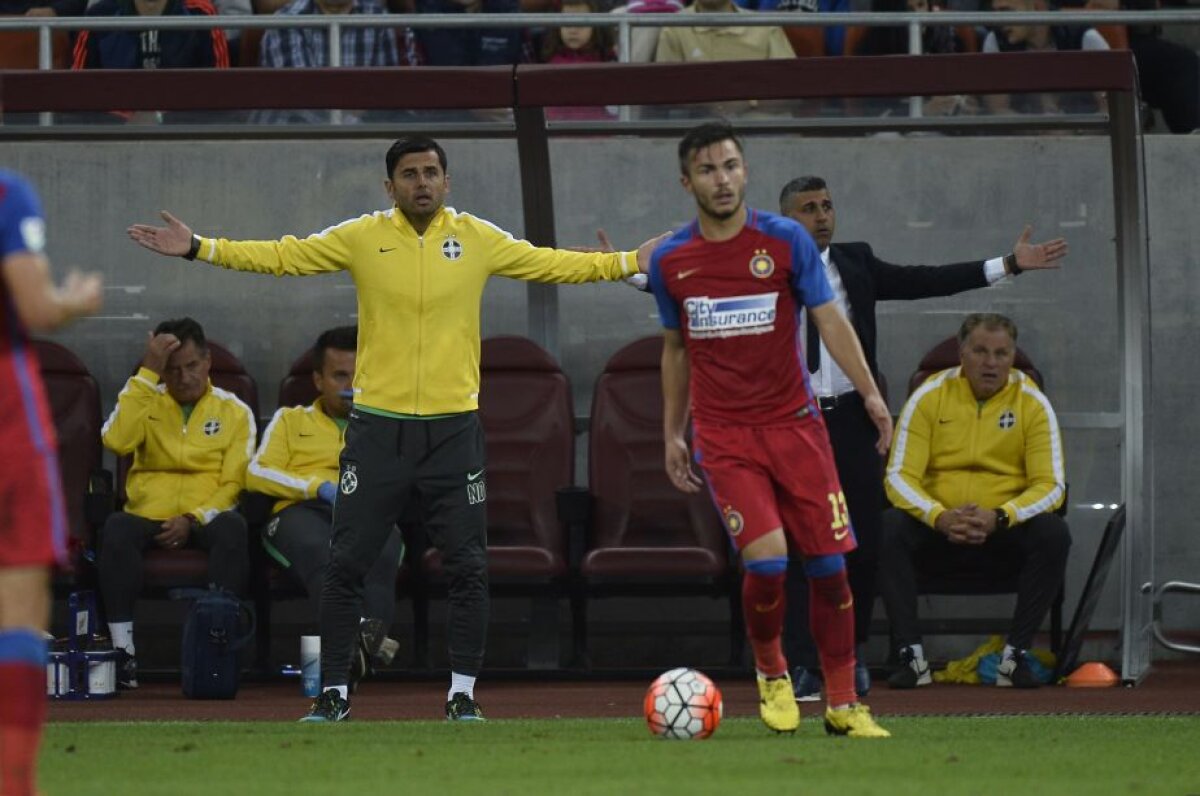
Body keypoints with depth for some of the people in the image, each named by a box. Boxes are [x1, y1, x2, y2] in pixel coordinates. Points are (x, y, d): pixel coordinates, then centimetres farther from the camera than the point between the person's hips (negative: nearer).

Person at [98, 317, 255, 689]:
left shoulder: (234, 412, 10)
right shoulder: (145, 400, 12)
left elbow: (233, 481, 1)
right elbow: (116, 441, -10)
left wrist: (193, 520, -15)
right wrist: (148, 372, -10)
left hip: (205, 520, 0)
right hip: (147, 516, 0)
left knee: (233, 529, -35)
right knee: (116, 529, -34)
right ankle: (123, 651, -34)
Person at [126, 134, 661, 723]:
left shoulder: (476, 238, 1)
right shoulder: (363, 237, -1)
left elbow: (551, 265, 8)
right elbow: (281, 256, 0)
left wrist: (631, 263, 2)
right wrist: (198, 249, -6)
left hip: (454, 426, 0)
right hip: (379, 425, 0)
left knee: (468, 568, 0)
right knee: (346, 564, 1)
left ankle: (462, 694, 10)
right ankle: (334, 692, 11)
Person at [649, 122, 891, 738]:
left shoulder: (785, 240, -1)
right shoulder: (670, 261, 4)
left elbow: (829, 319, 0)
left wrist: (870, 393, -11)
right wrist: (672, 433, 16)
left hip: (794, 422, 1)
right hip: (722, 433, -1)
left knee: (829, 563, -2)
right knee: (767, 559, -17)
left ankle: (843, 704, 11)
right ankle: (770, 671, 10)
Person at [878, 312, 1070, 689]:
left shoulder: (1032, 402, -2)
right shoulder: (930, 396, -2)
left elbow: (1050, 486, -7)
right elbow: (899, 476, -7)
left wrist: (1000, 517, -26)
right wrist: (940, 517, -28)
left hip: (1005, 531, 0)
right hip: (938, 531, 0)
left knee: (1053, 534, -30)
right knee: (887, 528, -29)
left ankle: (1016, 655, -21)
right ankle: (911, 656, -26)